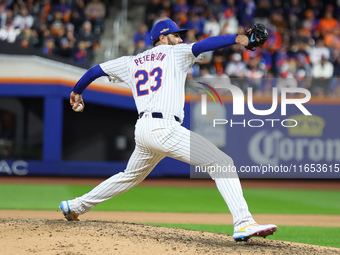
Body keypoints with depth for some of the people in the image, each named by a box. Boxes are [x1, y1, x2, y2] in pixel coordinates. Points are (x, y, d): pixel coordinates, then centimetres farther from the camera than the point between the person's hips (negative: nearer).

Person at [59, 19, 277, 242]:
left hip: (142, 130, 8)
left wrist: (77, 91, 46)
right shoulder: (175, 53, 8)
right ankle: (243, 223, -30)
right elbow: (201, 46, -10)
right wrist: (235, 38, -21)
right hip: (165, 129, -7)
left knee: (130, 176, 32)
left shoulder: (131, 62, 24)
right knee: (222, 162, -13)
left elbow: (96, 69, 30)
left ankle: (75, 206, 41)